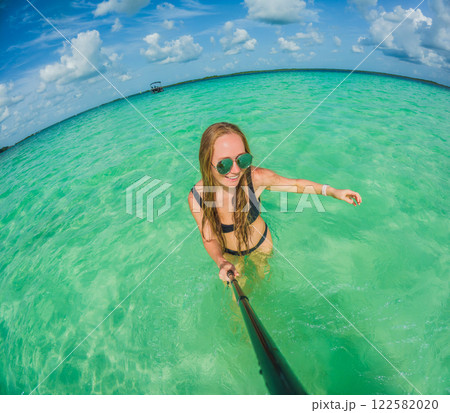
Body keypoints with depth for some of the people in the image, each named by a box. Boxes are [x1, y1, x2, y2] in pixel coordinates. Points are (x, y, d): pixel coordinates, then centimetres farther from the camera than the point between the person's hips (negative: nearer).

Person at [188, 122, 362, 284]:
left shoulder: (256, 177, -34)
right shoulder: (196, 197, -33)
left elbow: (295, 184, -13)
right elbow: (209, 238, -20)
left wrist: (333, 191, -13)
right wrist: (221, 262, -38)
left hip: (261, 243, 1)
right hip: (229, 254, 0)